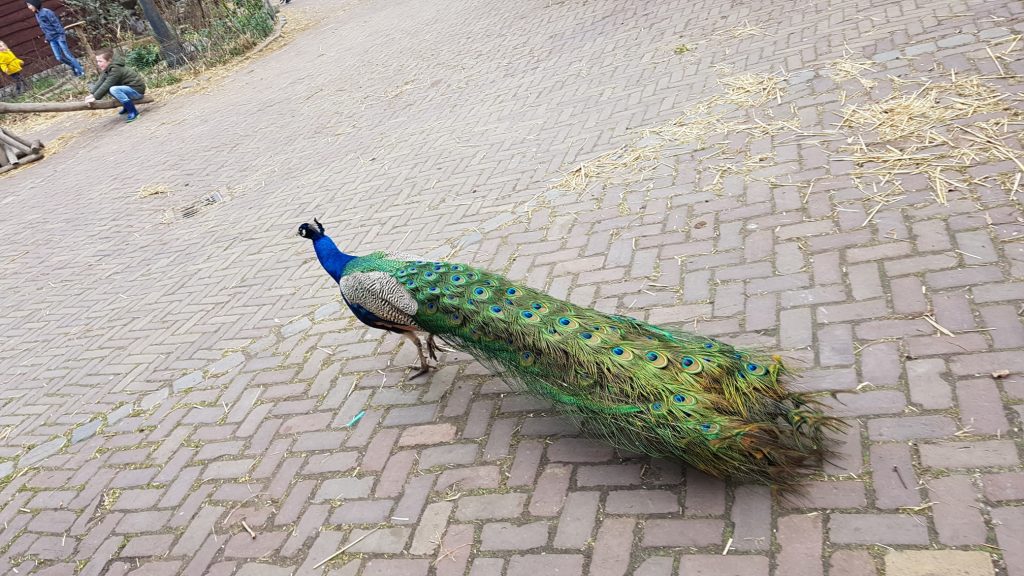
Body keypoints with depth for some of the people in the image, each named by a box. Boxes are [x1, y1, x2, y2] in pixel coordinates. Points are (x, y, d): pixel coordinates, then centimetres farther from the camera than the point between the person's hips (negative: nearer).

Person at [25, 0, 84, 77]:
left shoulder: (46, 12, -10)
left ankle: (81, 71, 0)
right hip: (51, 40, 7)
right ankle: (74, 66, 16)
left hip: (58, 36, -7)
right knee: (59, 58, -2)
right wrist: (47, 38, 16)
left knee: (67, 55, -6)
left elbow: (56, 23, -13)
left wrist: (61, 34, -18)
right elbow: (43, 28, 21)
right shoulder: (37, 15, 14)